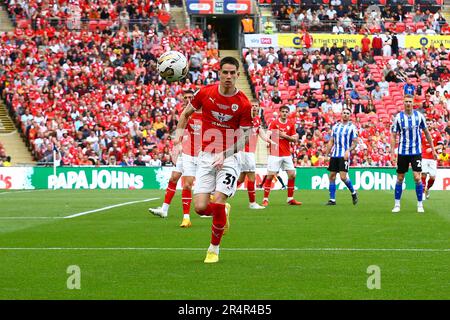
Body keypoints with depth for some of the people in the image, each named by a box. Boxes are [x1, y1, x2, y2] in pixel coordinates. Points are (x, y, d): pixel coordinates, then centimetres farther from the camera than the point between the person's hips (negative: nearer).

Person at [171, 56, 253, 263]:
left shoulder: (244, 104, -11)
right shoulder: (205, 93, -4)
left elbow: (244, 138, -7)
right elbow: (186, 114, 11)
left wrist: (225, 154, -21)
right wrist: (178, 141, 2)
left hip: (229, 158, -2)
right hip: (206, 156, 2)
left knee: (217, 203, -16)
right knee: (200, 207, -8)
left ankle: (214, 248, 5)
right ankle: (223, 211, 28)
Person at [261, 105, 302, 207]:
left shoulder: (291, 124, 7)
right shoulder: (274, 123, -3)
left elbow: (294, 139, 4)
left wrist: (285, 136, -9)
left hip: (287, 154, 4)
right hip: (275, 154, -4)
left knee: (292, 175, 1)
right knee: (270, 175, -8)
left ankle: (290, 199, 12)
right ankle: (265, 199, -2)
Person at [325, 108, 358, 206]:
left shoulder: (352, 127, 1)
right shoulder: (335, 126, 15)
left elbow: (355, 142, -2)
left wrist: (348, 150, -18)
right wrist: (327, 153, 8)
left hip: (344, 155, -5)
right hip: (334, 155, 5)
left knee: (343, 176, -14)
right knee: (332, 176, 1)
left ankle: (353, 193, 10)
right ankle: (332, 199, 7)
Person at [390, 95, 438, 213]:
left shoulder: (419, 116, -1)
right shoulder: (398, 117, -3)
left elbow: (426, 132, 9)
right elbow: (393, 136, 0)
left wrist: (433, 149, 8)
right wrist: (392, 152, -9)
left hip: (416, 152, 0)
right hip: (402, 152, 0)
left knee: (417, 177, -10)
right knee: (400, 178, 5)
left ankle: (420, 205, 1)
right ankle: (397, 205, 15)